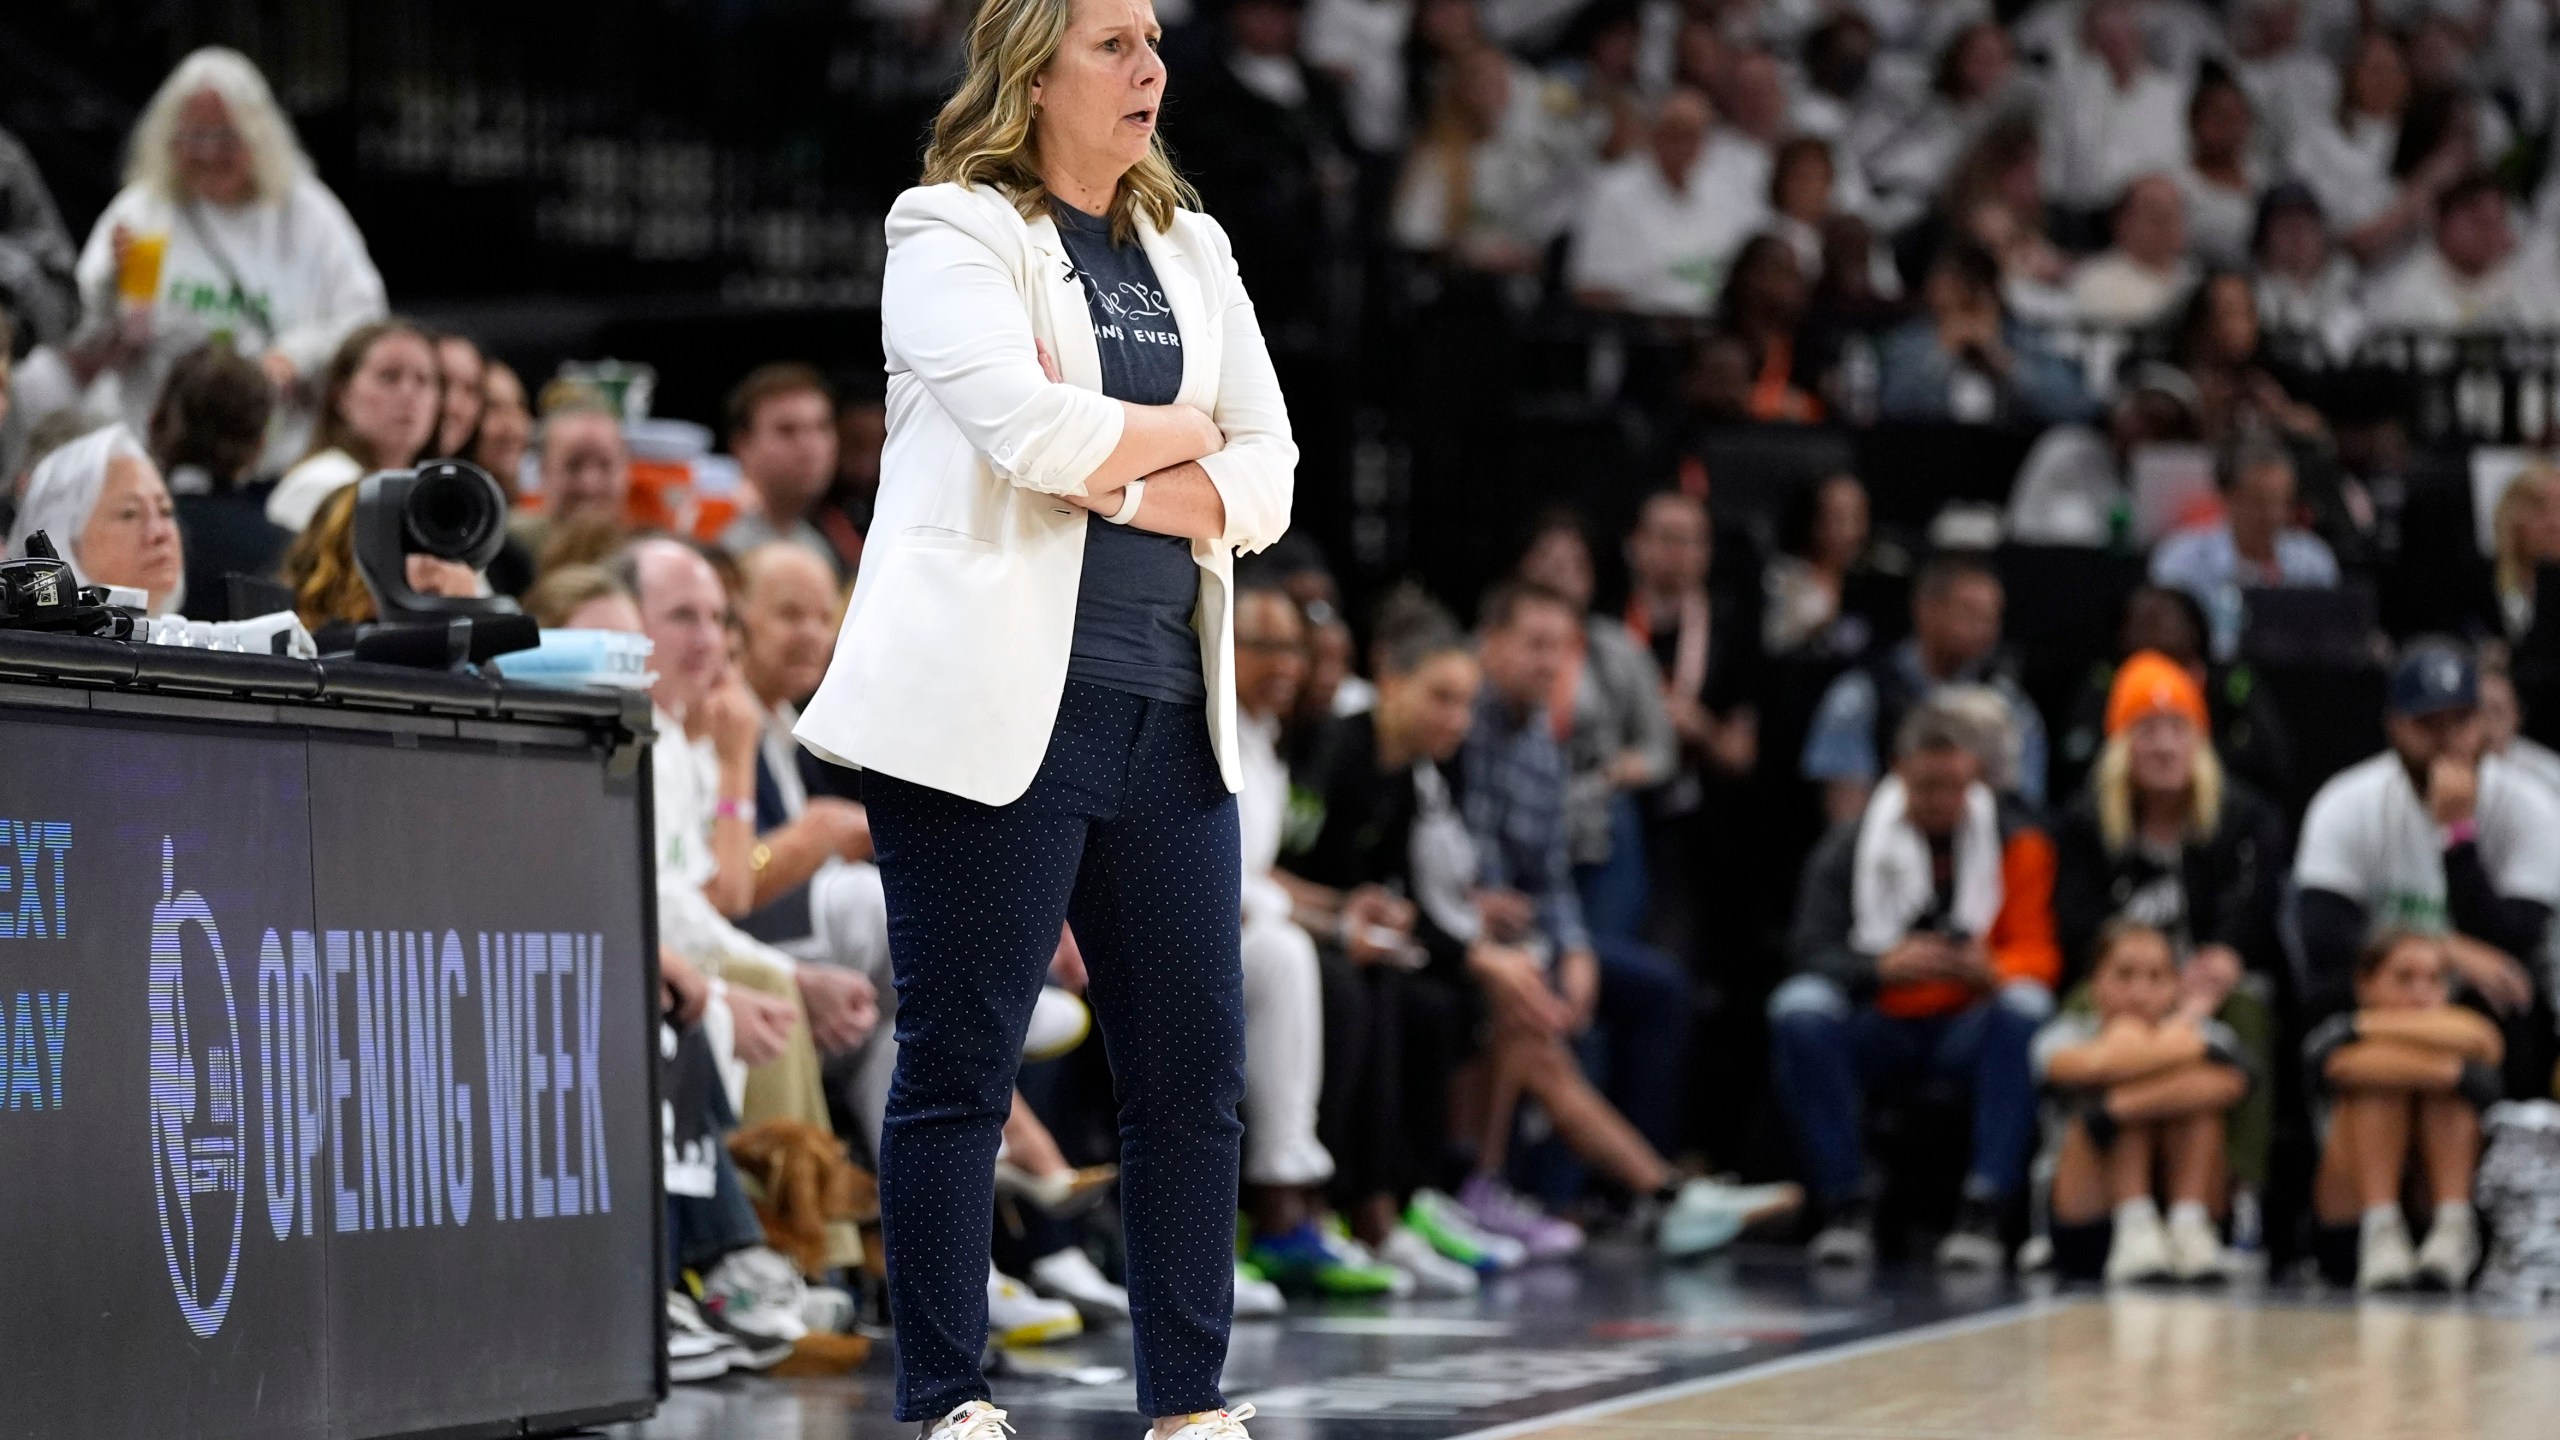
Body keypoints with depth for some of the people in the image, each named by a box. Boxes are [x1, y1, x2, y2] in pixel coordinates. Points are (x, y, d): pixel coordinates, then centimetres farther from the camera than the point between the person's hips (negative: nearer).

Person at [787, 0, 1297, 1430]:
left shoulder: (1193, 250, 18)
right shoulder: (953, 233, -1)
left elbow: (1268, 475, 9)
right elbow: (1033, 429, -18)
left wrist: (1119, 480, -8)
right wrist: (1181, 431, -1)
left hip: (1167, 714, 6)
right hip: (997, 706, -6)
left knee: (1197, 1068, 4)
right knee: (962, 1066, -3)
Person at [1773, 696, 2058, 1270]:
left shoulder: (2015, 843, 2)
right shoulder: (1849, 846, 2)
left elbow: (2037, 953, -4)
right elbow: (1813, 949, -10)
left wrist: (1990, 971, -30)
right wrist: (1882, 968, -32)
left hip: (1969, 1028, 0)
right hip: (1877, 1025, 0)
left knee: (2027, 1007, -33)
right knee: (1799, 1008, -30)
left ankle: (1983, 1209, -32)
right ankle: (1847, 1204, -25)